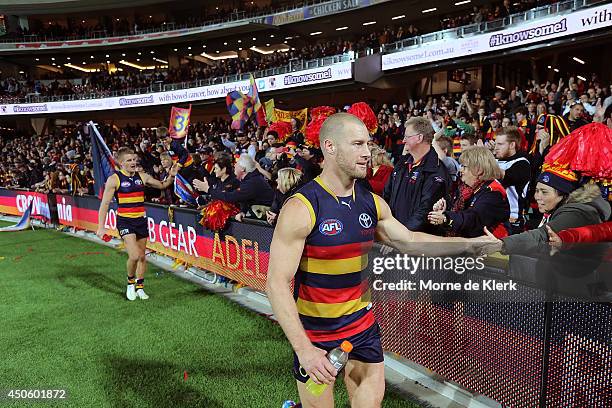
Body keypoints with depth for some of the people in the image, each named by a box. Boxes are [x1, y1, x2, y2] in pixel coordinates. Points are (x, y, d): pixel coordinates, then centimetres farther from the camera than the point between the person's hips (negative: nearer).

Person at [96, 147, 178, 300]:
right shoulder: (114, 179, -6)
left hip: (141, 220, 5)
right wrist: (101, 227, -10)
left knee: (142, 256, 10)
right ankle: (130, 283, 10)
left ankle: (139, 287, 27)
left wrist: (171, 176, -2)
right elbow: (104, 204, -5)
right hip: (124, 221, -5)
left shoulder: (142, 177, 6)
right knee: (135, 255, -18)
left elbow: (162, 185, 18)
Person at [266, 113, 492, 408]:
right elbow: (277, 285, -22)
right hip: (314, 335, -5)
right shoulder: (301, 207, -21)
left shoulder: (373, 203, -1)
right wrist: (304, 350, -28)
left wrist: (470, 244, 7)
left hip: (362, 325, 6)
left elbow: (409, 241, 12)